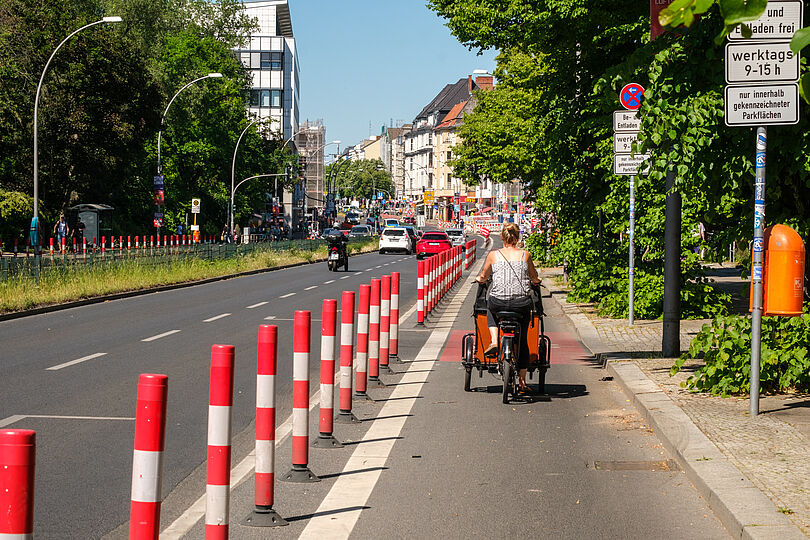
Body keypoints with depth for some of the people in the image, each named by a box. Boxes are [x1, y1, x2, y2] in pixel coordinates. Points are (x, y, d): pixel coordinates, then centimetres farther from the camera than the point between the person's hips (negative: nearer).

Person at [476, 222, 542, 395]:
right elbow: (535, 279, 13)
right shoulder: (525, 255, 3)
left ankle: (494, 341, 15)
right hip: (522, 303, 0)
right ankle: (522, 382, 14)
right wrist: (536, 281, 37)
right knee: (522, 341, 16)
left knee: (491, 309, 37)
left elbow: (483, 277, 13)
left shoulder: (493, 255, 2)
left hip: (499, 302, 0)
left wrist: (479, 278, 37)